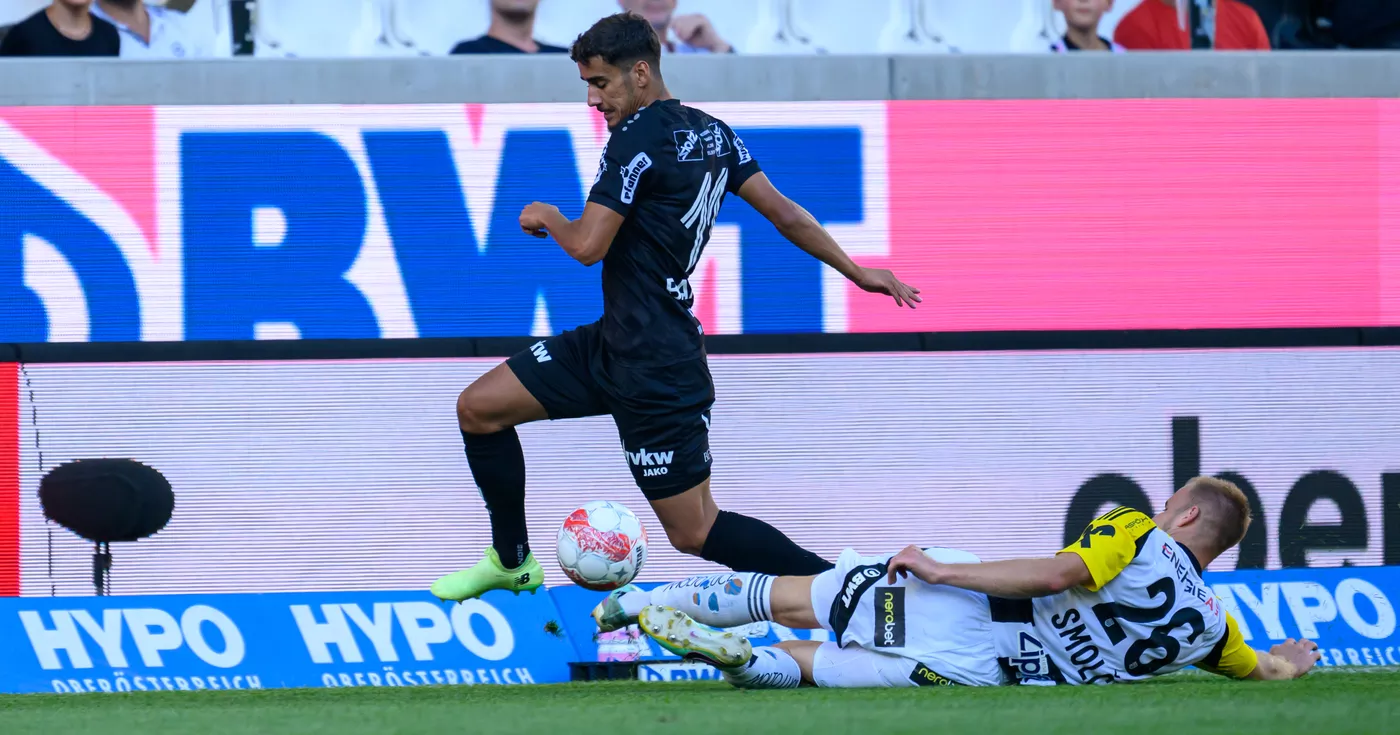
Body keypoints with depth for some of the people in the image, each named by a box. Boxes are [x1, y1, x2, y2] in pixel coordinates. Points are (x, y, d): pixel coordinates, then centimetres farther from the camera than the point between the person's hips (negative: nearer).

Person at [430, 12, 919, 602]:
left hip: (656, 370, -10)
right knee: (478, 408, 13)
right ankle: (512, 563, 27)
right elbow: (784, 214, 9)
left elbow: (588, 245, -22)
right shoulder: (712, 132, 7)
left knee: (694, 534, -5)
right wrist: (856, 271, 19)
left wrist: (548, 217, -1)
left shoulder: (638, 136, -19)